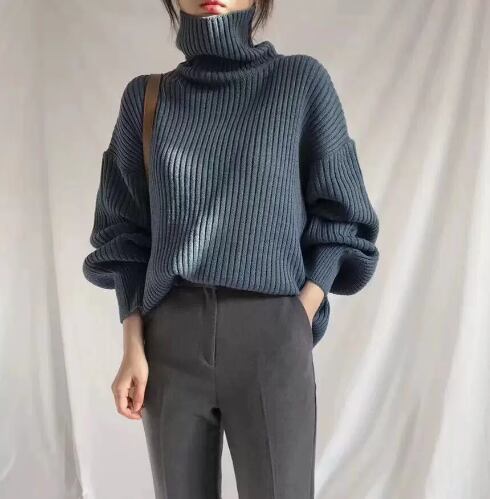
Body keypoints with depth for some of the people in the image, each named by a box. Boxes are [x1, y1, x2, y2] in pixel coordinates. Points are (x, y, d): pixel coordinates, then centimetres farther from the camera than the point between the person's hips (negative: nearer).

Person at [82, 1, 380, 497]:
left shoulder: (302, 81, 2)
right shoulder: (145, 97, 8)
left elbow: (338, 218, 4)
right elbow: (127, 230, 9)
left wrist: (300, 321, -7)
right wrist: (133, 346, 0)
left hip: (270, 335, -2)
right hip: (171, 337, 2)